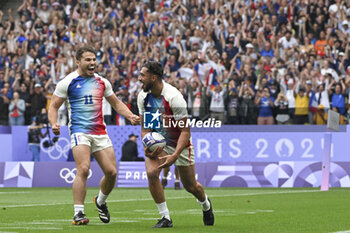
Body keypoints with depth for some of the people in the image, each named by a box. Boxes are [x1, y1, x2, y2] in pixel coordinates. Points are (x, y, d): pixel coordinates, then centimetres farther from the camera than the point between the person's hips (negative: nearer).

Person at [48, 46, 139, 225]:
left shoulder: (102, 82, 13)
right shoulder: (68, 82, 0)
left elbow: (116, 104, 23)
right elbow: (54, 106, 3)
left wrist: (130, 116, 6)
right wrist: (54, 124, -16)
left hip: (100, 132, 5)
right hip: (79, 131, -5)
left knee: (111, 172, -1)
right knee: (83, 169, -22)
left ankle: (100, 201, 29)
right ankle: (78, 213, -17)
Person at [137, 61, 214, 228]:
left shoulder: (173, 97, -28)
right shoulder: (143, 97, -10)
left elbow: (185, 130, -25)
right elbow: (145, 127, 0)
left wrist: (175, 155, -35)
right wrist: (147, 147, -20)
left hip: (180, 142, -4)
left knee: (190, 186, 8)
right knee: (151, 172, -23)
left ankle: (206, 205, 45)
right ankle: (165, 218, -12)